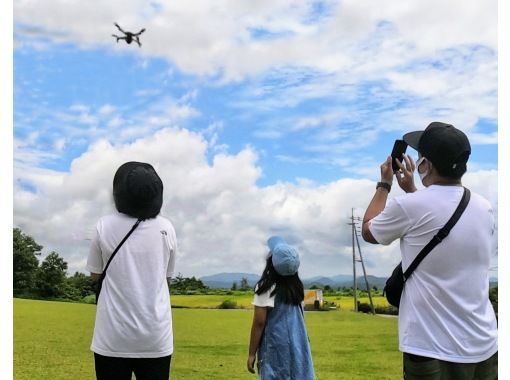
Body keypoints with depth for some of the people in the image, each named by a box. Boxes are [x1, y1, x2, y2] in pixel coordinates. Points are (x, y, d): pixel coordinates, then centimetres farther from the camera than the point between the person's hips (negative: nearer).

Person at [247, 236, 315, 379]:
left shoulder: (266, 288, -12)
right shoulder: (296, 286, 6)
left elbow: (259, 322, -12)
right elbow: (297, 318, 10)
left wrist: (251, 354, -7)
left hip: (275, 347, -6)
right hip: (298, 346, 6)